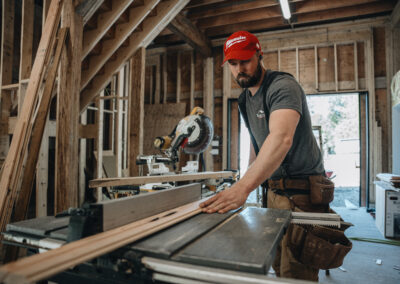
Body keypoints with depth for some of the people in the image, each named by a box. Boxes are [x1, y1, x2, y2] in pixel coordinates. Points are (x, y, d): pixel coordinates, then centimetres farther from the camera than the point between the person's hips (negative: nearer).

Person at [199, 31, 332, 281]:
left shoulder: (283, 86, -18)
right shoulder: (245, 99, 11)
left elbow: (281, 138, -36)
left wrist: (243, 187, -47)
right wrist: (252, 177, 6)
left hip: (302, 191, -8)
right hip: (274, 188, 8)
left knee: (296, 272, -5)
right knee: (278, 266, 15)